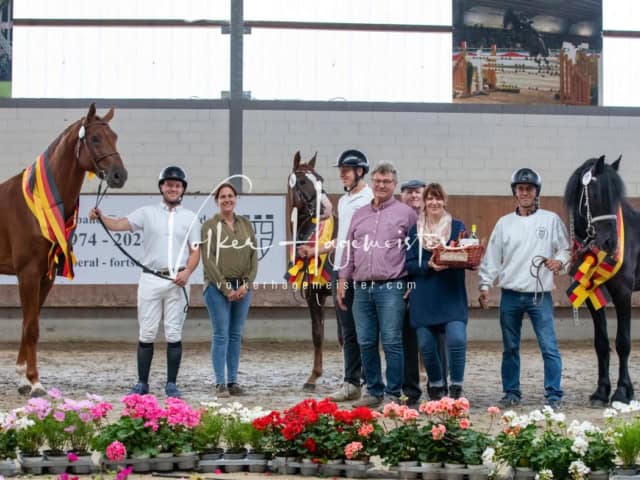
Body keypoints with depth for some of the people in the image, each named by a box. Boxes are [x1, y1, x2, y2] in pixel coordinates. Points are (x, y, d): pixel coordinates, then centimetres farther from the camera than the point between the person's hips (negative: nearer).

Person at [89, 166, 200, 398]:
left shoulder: (189, 217, 8)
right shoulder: (148, 213, 5)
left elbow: (195, 251, 5)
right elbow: (119, 224, -6)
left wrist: (187, 271, -13)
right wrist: (101, 217, -26)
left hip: (178, 282, 0)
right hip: (150, 279, 0)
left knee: (174, 334, 2)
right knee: (146, 333, 2)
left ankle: (171, 384, 8)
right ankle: (142, 383, 7)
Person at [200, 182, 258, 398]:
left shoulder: (246, 225, 12)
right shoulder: (210, 225, 0)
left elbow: (254, 256, 10)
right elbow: (208, 260, -6)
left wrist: (246, 284, -4)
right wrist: (225, 288, -12)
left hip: (243, 288, 4)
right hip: (218, 287, -4)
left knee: (236, 335, 6)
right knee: (221, 334, -6)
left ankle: (233, 381, 10)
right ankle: (220, 383, -5)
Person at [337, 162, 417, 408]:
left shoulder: (406, 213, 3)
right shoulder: (359, 215, 17)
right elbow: (349, 250, 20)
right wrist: (342, 279, 14)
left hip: (391, 288, -5)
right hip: (362, 288, 5)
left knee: (391, 342, -6)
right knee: (366, 343, 6)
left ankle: (393, 394, 0)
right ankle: (374, 391, 16)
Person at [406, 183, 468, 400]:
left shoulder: (458, 227, 7)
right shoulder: (415, 230, 9)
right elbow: (409, 264, 4)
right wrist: (428, 265, -15)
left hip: (452, 295, -2)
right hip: (424, 297, 2)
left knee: (457, 339, -17)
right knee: (426, 345, 3)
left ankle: (456, 386, -1)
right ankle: (436, 385, 26)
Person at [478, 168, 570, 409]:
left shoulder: (551, 220, 4)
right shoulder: (504, 223, 8)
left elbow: (566, 248, 8)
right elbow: (492, 257, 8)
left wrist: (560, 261, -12)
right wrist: (485, 285, 1)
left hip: (540, 294, -2)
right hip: (510, 295, 2)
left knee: (549, 346, -8)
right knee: (510, 348, 9)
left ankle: (553, 394, -2)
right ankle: (511, 392, 19)